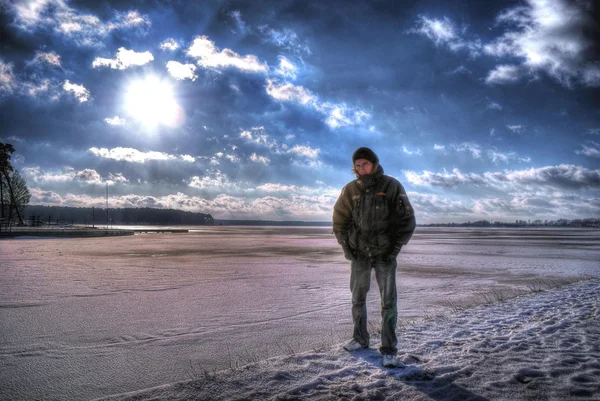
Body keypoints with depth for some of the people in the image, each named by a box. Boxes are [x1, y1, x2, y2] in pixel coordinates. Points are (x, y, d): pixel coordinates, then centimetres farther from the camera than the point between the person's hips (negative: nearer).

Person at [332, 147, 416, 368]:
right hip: (359, 253, 3)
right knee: (357, 298, 12)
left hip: (385, 253, -3)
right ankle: (360, 339, 29)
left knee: (389, 302, -4)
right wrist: (347, 248, 1)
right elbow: (339, 221, 8)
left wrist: (394, 248, -9)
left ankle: (389, 351, 3)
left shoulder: (392, 186, -9)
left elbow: (407, 220, -6)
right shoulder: (350, 190, -2)